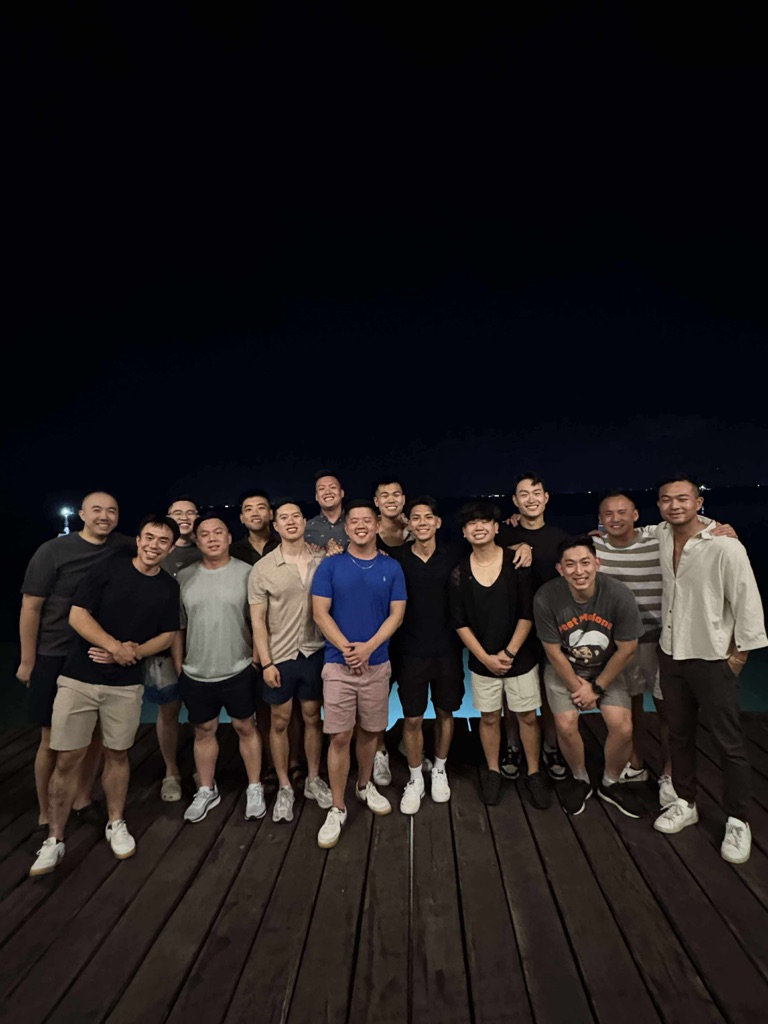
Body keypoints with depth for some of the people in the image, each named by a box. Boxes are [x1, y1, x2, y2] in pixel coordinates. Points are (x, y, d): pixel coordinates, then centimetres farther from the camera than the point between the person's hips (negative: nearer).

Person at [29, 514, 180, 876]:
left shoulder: (169, 587, 0)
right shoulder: (108, 568, -7)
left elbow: (167, 635, 5)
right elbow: (77, 615, -11)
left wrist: (133, 651, -12)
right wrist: (116, 646, -19)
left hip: (126, 684, 2)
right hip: (78, 679, -2)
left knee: (117, 753, 14)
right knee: (67, 759, 4)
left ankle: (116, 824, 32)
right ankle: (54, 840, 21)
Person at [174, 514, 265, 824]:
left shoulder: (246, 572, -8)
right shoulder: (184, 577, 1)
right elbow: (178, 627, 7)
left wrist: (258, 658, -8)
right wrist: (178, 668, 8)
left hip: (238, 670, -3)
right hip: (195, 674, 3)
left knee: (245, 727, 11)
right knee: (203, 731, 17)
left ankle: (255, 789, 29)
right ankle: (206, 791, 37)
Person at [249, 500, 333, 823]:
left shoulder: (321, 562, -3)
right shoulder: (262, 568, -7)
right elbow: (257, 619, -5)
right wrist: (265, 662, -9)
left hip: (314, 653, 2)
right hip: (279, 657, -1)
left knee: (312, 718, 16)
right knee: (280, 722, 12)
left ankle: (313, 780, 35)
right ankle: (284, 787, 31)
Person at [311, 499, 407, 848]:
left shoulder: (391, 568, 1)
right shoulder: (330, 566, -3)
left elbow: (396, 614, -2)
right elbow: (320, 613, -7)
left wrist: (368, 647, -15)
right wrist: (346, 648, -18)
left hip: (377, 663, 2)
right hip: (338, 663, -2)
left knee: (369, 731, 16)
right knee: (340, 737, 2)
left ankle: (365, 786, 39)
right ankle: (337, 809, 17)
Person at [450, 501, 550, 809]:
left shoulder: (517, 562, -10)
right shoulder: (459, 572, -6)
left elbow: (527, 614, -9)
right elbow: (460, 623, -3)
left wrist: (509, 652, -13)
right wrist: (485, 657, -9)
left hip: (520, 658, -1)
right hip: (482, 661, 1)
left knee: (527, 716, 12)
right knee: (489, 717, 14)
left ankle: (534, 774, 32)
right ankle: (492, 771, 34)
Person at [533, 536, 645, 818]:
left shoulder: (620, 596, -27)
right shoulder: (546, 598, -29)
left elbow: (626, 650, -12)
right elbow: (554, 652, -15)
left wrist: (597, 687, -6)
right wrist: (576, 686, -7)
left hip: (607, 670, 1)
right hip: (564, 670, -1)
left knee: (623, 728, -10)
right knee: (566, 725, -14)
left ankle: (611, 783, 21)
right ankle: (580, 780, 19)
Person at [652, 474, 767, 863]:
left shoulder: (725, 546, -19)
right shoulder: (660, 536, -2)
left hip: (713, 658, -5)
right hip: (670, 653, 5)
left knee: (729, 744, 9)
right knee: (679, 733, 18)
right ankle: (685, 804, 36)